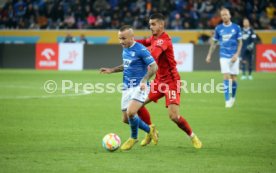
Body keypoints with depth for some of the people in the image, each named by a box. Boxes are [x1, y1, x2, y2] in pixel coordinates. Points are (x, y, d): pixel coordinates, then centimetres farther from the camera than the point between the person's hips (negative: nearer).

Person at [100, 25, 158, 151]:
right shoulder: (125, 49, 10)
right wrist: (111, 70, 18)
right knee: (126, 118, 7)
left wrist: (144, 80, -29)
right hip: (127, 87, 8)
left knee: (131, 112, -25)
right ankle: (149, 130, 31)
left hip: (139, 87, -8)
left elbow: (154, 67, -16)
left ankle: (133, 138, 2)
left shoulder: (141, 50, -15)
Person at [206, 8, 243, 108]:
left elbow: (240, 42, 2)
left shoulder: (236, 27, 0)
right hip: (224, 56, 0)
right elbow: (214, 42, 12)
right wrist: (209, 55, 9)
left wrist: (237, 54, -10)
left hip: (234, 57, 0)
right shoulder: (218, 28, 3)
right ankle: (227, 100, -10)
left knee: (233, 78, 4)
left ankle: (233, 97, 27)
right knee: (226, 77, -11)